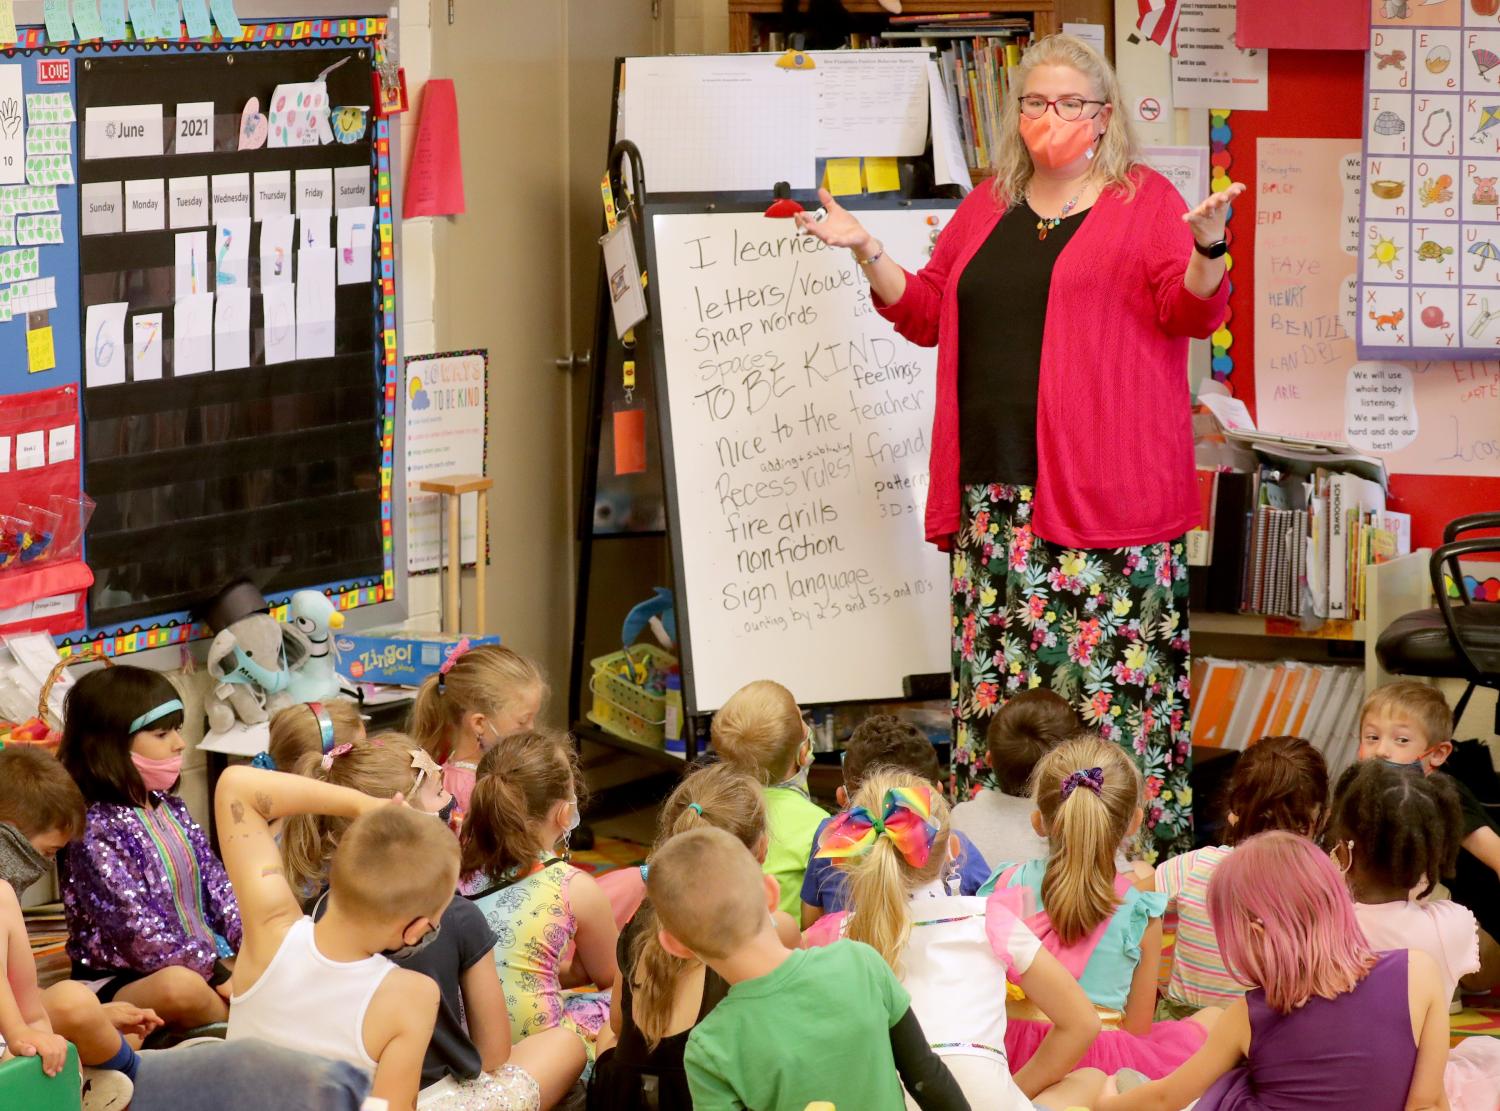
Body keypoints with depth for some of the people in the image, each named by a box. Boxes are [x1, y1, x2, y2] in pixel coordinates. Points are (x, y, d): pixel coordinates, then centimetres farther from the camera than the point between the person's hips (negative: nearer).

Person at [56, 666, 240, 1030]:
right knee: (181, 987, -39)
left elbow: (217, 886, 9)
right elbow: (138, 929, -22)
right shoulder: (94, 827, -16)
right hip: (115, 982, -8)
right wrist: (217, 973, -23)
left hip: (204, 959, 8)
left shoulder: (171, 809, 11)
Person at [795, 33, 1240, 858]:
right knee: (996, 668, 4)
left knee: (1110, 665, -8)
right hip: (997, 483, 5)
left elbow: (1193, 311, -4)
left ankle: (1139, 848, -4)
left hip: (1102, 484, -5)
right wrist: (866, 253, 11)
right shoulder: (987, 207, 18)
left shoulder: (1144, 200, 3)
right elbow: (926, 314, 22)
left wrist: (1206, 248, -23)